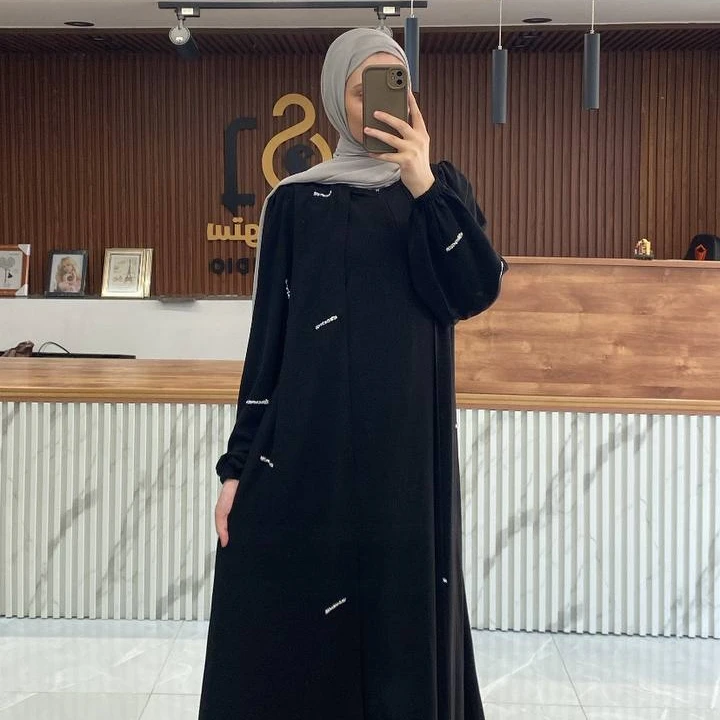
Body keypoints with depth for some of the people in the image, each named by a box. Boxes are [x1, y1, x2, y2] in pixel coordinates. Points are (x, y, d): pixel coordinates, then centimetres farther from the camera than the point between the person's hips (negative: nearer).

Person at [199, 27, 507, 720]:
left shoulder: (440, 186, 10)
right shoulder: (295, 201, 7)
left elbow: (475, 292, -6)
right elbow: (269, 332, 4)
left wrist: (424, 186, -15)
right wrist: (240, 463, -1)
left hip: (407, 442, 1)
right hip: (305, 444, 0)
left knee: (404, 612, 5)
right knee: (289, 628, 1)